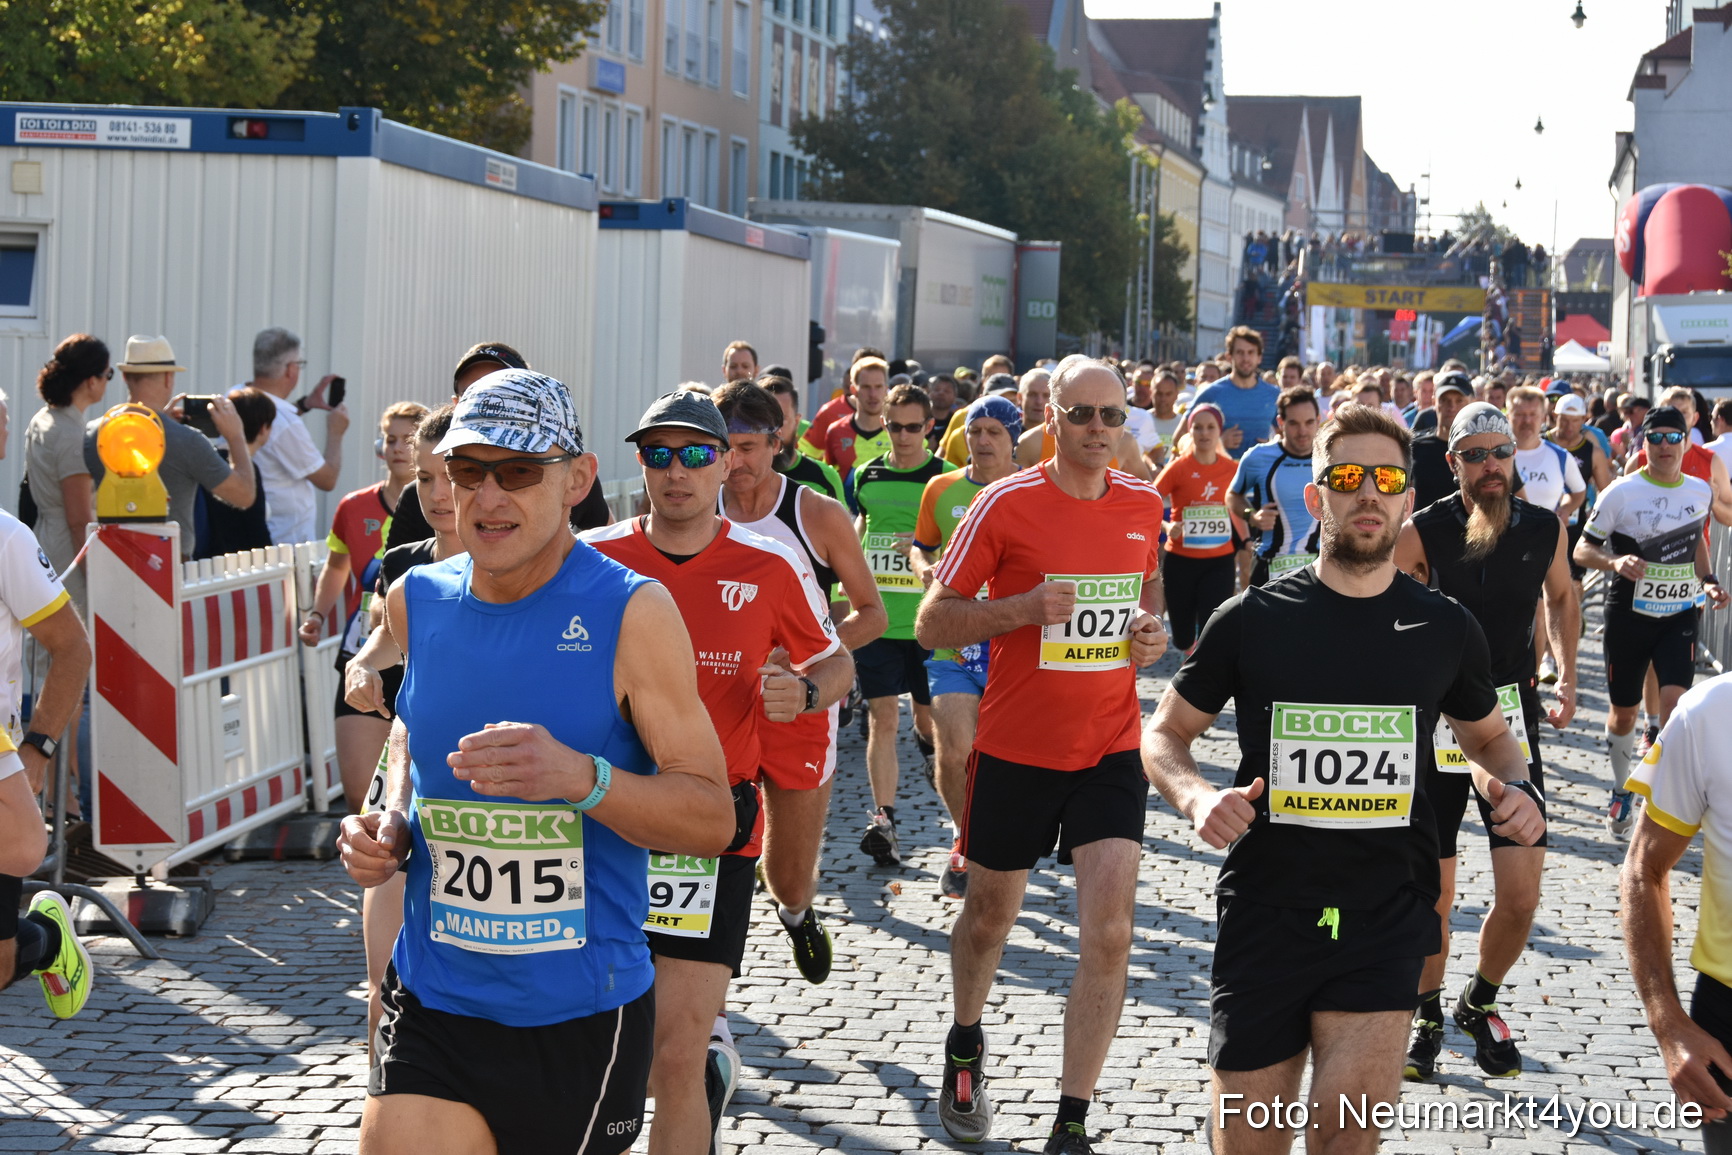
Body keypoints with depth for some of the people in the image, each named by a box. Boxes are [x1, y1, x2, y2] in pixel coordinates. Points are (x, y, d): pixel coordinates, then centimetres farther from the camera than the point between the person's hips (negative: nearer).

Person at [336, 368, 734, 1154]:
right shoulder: (414, 602, 3)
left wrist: (583, 778, -27)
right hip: (433, 1005, 3)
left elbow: (713, 818, -10)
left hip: (583, 1020, -3)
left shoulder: (632, 613, -10)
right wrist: (390, 824, 5)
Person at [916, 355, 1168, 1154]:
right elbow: (932, 623, -8)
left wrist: (1152, 633, -1)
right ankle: (964, 1051, 45)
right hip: (1016, 749, -2)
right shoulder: (1006, 504, -10)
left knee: (1109, 932, -10)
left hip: (1112, 749, 2)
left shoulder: (1144, 505, 3)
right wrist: (1024, 608, -23)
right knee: (990, 913, 16)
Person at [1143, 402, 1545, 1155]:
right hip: (1264, 915, 0)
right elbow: (1166, 734, 9)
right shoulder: (1253, 619, 1)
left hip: (1386, 919, 0)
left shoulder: (1444, 628, 6)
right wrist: (1196, 797, -13)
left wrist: (1512, 788, 0)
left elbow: (1487, 737, 23)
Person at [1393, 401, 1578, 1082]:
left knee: (1521, 893, -5)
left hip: (1512, 720, 2)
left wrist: (1566, 675, 9)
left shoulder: (1545, 528, 1)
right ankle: (1426, 1014, 28)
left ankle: (1481, 1003, 23)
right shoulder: (1424, 532, -9)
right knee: (1433, 892, 4)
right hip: (1436, 722, -2)